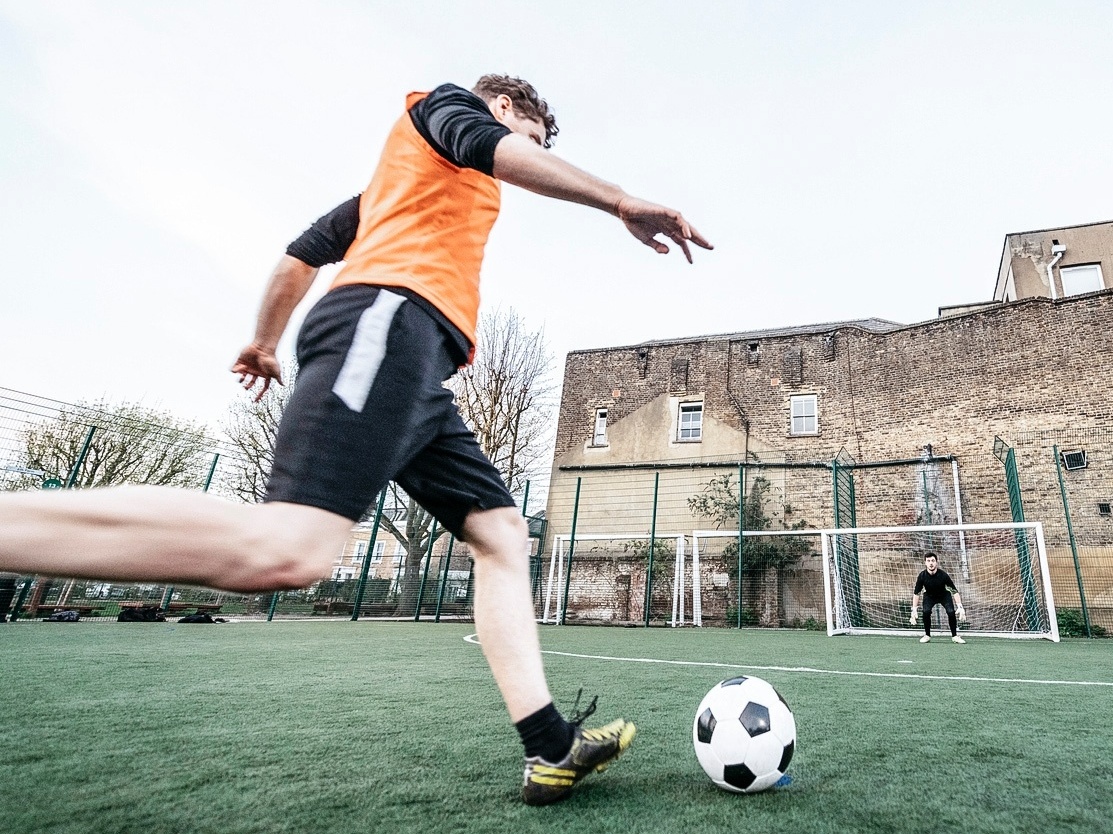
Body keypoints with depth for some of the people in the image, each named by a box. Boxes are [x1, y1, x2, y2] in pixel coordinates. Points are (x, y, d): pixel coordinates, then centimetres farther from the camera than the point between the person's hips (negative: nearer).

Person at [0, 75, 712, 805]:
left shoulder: (396, 185, 39)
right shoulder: (446, 102, 19)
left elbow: (303, 251, 38)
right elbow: (486, 144, -6)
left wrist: (266, 341, 45)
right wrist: (620, 200, -11)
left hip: (418, 376, 10)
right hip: (391, 319, -10)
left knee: (500, 531, 4)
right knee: (286, 552, -28)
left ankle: (551, 749, 3)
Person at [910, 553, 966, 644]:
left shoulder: (943, 575, -30)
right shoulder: (922, 576, -26)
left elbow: (954, 591, -25)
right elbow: (916, 593, -19)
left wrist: (960, 607, -34)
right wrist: (914, 610, -24)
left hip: (944, 595, 0)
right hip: (929, 596, 0)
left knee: (951, 612, -22)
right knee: (926, 611, -23)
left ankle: (954, 636, -1)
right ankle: (927, 635, -5)